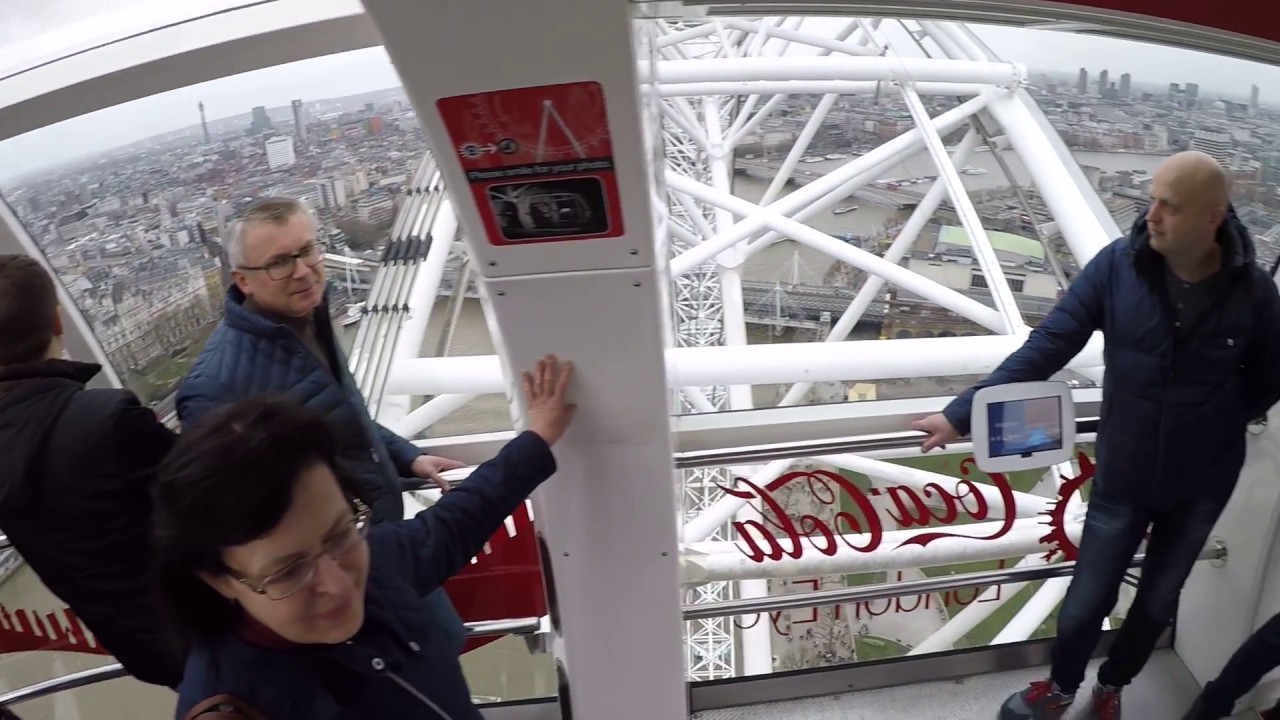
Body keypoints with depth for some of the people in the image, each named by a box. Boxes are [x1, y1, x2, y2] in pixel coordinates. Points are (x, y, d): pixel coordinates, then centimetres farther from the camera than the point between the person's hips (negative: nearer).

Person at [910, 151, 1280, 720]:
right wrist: (962, 414, -25)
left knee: (1158, 601, 21)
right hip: (1123, 477, -1)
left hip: (1201, 483, 2)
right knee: (1085, 603, 9)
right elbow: (1046, 347, -19)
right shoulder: (1118, 265, -17)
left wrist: (1217, 426, -6)